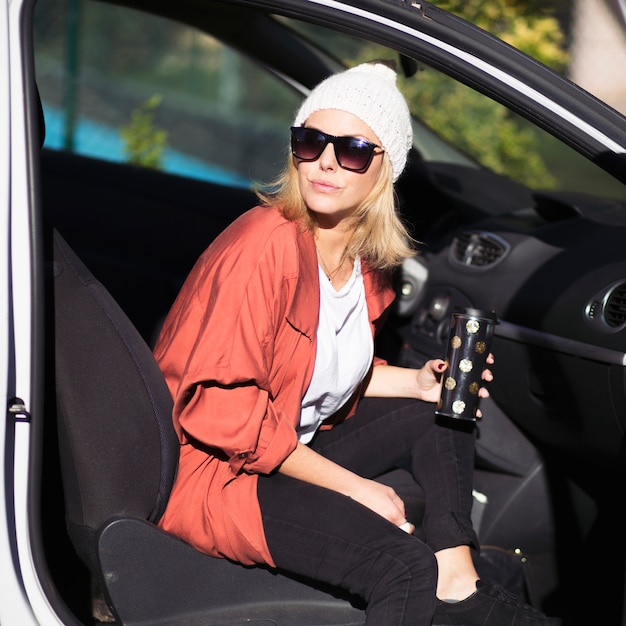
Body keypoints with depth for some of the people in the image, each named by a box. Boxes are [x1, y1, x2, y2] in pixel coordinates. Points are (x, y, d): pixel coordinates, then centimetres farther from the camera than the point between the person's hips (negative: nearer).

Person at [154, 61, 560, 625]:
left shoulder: (366, 257, 3)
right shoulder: (268, 245, -23)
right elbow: (219, 407, -26)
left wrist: (415, 382, 0)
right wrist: (352, 486, -21)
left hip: (292, 445, 9)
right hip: (209, 471, -9)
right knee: (403, 563, -25)